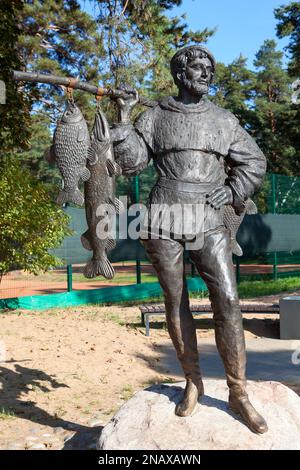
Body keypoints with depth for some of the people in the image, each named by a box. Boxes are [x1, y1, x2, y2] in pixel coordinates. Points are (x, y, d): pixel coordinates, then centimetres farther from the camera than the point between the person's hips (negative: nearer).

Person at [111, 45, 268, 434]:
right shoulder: (154, 117, 8)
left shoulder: (223, 120, 12)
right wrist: (123, 120, -5)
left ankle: (238, 394, 1)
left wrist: (230, 193, 2)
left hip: (207, 220, 1)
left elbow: (253, 163, 16)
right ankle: (193, 382, 20)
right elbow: (132, 161, 2)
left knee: (227, 300, -9)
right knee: (175, 302, 4)